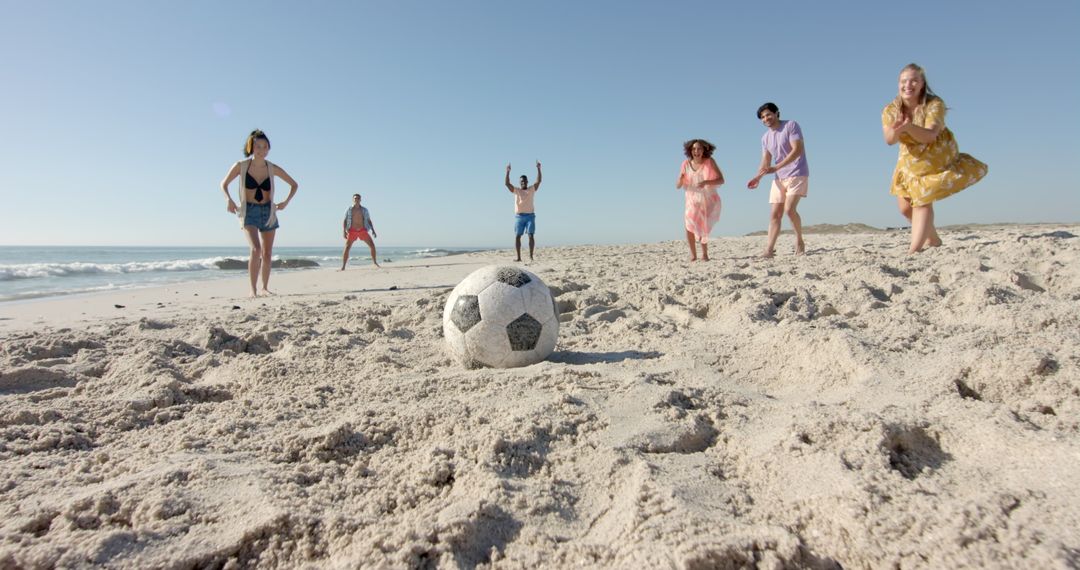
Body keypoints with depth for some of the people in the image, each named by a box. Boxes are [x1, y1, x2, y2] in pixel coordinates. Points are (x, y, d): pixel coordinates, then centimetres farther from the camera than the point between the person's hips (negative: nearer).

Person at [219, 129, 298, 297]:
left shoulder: (273, 169, -2)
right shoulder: (241, 166, -6)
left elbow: (294, 185, 10)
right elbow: (224, 184, 7)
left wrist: (286, 201, -4)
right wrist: (228, 199, -10)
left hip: (268, 212, 3)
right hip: (249, 212, -3)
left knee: (267, 254, 8)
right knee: (256, 249, -21)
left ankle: (265, 288, 22)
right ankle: (253, 289, -18)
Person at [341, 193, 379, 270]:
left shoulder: (364, 210, 9)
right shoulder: (349, 210, 5)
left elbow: (369, 221, 11)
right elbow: (344, 221, 3)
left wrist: (373, 231, -1)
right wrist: (344, 231, -12)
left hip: (363, 231, 1)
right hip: (352, 231, -1)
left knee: (372, 245, -7)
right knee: (347, 248, -12)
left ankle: (375, 263, 9)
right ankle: (343, 267, -9)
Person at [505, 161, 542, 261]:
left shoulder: (532, 189, 8)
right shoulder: (516, 190, 7)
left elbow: (539, 180, -3)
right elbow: (507, 183, -5)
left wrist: (538, 169, -12)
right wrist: (508, 172, -15)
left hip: (530, 216, -1)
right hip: (519, 216, 1)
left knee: (531, 235, -8)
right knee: (517, 236, -2)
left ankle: (530, 256, -7)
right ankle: (518, 257, 2)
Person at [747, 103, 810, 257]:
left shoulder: (791, 126, -8)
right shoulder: (765, 137, 11)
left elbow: (797, 150, -18)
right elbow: (765, 162, 8)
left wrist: (776, 168, -27)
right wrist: (757, 177, -13)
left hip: (797, 174, -6)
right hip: (779, 178, 6)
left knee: (790, 209, -20)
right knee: (774, 214, -2)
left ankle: (799, 241, 0)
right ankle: (769, 249, -5)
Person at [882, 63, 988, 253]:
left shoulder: (934, 104, -21)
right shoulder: (890, 110, -11)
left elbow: (929, 135, -36)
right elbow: (889, 140, -24)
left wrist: (909, 126, -54)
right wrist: (896, 130, -47)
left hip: (936, 160, -5)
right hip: (910, 162, 5)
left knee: (923, 201, -17)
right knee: (905, 207, 7)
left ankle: (914, 249, -17)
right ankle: (933, 239, 31)